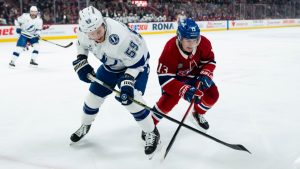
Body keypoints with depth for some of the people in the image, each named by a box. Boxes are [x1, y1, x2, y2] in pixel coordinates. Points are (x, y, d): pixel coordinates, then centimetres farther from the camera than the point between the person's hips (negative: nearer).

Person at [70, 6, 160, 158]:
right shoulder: (84, 31, -22)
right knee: (93, 95, 11)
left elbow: (137, 63, -29)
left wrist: (127, 82, -38)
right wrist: (81, 62, -6)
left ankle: (152, 134, -1)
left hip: (136, 62, -6)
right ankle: (85, 126, 39)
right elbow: (82, 44, 4)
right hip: (110, 65, 7)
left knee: (131, 100, -22)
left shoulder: (121, 38, -42)